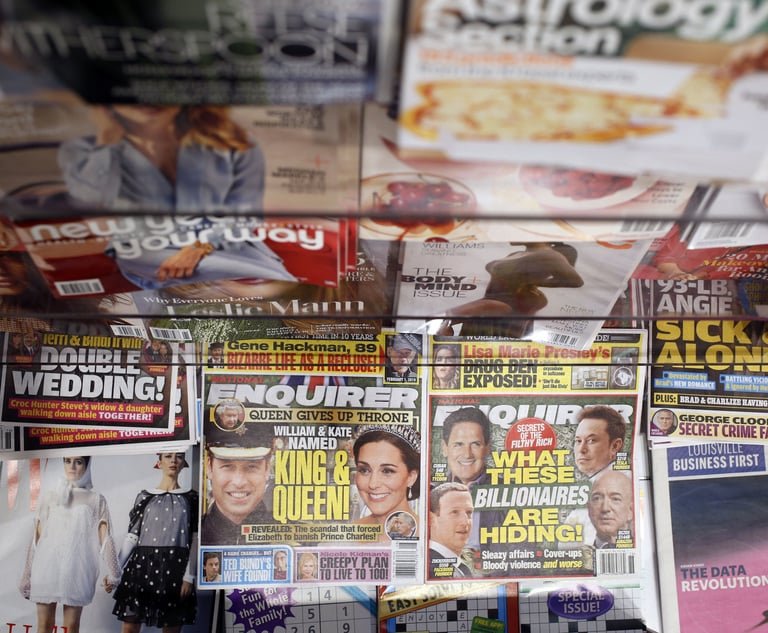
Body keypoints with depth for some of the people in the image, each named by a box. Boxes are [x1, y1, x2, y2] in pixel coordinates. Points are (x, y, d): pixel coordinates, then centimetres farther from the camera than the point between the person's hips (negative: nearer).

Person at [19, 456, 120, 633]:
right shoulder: (50, 497, 10)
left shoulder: (96, 500, 5)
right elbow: (37, 537, 10)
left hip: (77, 568, -1)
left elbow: (104, 537, 0)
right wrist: (28, 574, 8)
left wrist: (111, 573, -7)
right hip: (47, 567, 2)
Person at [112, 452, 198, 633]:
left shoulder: (191, 498, 6)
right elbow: (132, 536, 8)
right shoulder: (144, 497, 8)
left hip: (176, 569, -1)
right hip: (143, 566, 1)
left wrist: (189, 576, -7)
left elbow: (195, 540, 1)